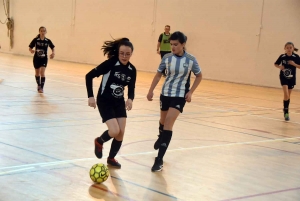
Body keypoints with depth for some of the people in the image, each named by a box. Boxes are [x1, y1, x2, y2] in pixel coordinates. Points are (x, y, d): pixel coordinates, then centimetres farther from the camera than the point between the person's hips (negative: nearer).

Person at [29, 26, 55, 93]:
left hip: (44, 59, -1)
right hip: (36, 58, 1)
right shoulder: (35, 40, -9)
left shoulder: (48, 41, -7)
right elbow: (30, 48, -5)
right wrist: (31, 51, -27)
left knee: (42, 73, -15)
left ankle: (42, 88, -10)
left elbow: (53, 48, 4)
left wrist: (53, 53, -16)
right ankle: (39, 85, 37)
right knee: (37, 73, 15)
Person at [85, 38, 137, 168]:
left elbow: (131, 88, 9)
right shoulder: (110, 63, -20)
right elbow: (89, 76, -16)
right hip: (104, 101, -5)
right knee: (115, 131, -17)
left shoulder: (132, 70, -5)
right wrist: (90, 96, -20)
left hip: (119, 102, 5)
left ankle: (111, 158, 25)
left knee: (121, 134, 1)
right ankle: (99, 142, 17)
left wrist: (130, 99, -13)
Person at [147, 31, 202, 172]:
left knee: (168, 124, -15)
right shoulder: (167, 58, -7)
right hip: (165, 93, 3)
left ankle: (159, 159, -15)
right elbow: (158, 74, 5)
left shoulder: (191, 60, -12)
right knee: (163, 121, 21)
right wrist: (151, 90, -1)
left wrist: (190, 92, -7)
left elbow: (199, 76, 2)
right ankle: (161, 138, 57)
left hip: (180, 96, -3)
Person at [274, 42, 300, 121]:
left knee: (288, 96, 13)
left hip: (291, 78, 2)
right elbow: (276, 64, 4)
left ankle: (286, 110, 32)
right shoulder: (282, 56, -9)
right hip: (284, 78, -2)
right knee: (286, 94, -17)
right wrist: (279, 67, -16)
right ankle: (286, 111, -6)